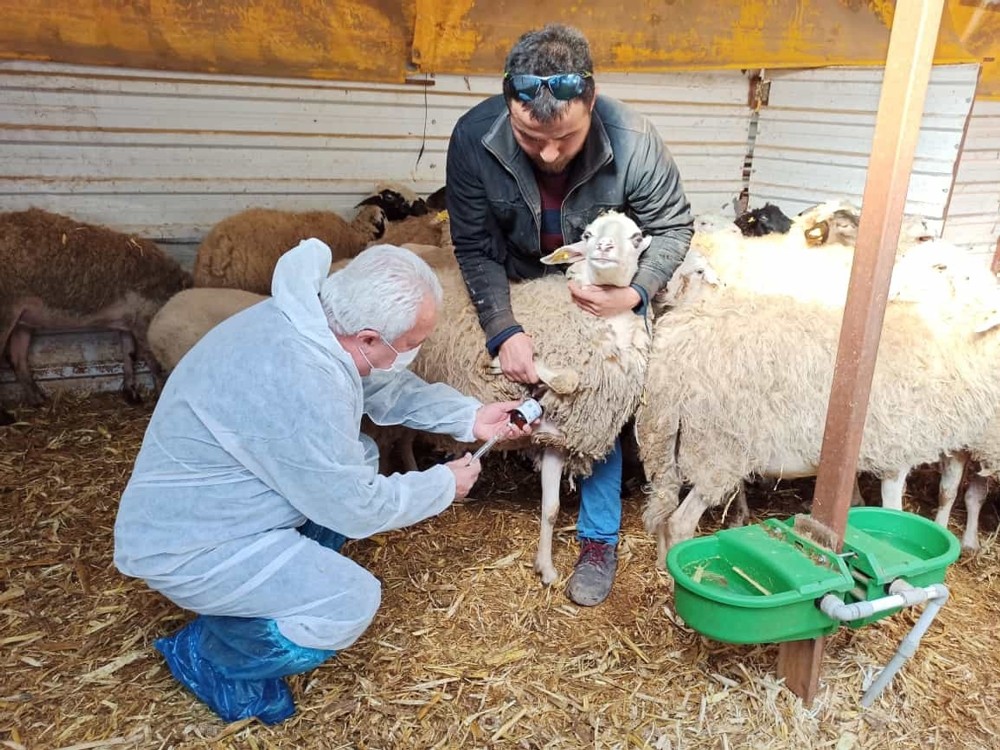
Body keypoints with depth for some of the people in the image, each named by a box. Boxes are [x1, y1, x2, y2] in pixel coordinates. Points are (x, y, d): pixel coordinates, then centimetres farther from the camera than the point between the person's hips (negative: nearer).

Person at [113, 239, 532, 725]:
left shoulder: (312, 316, -8)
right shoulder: (298, 384, -36)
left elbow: (385, 388, 9)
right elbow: (357, 508, -23)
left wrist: (470, 416, 3)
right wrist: (445, 484, -8)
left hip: (211, 501, 9)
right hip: (185, 544, -9)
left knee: (359, 456, 10)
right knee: (352, 601, -18)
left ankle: (295, 576, 17)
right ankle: (203, 656, 6)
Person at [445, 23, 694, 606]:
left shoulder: (632, 141, -32)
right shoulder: (474, 138, -29)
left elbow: (674, 226, -15)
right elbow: (475, 248, -19)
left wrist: (635, 292, -30)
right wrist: (503, 330, -29)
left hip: (609, 292, -2)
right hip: (521, 291, 2)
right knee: (519, 385, 6)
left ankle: (600, 538, 9)